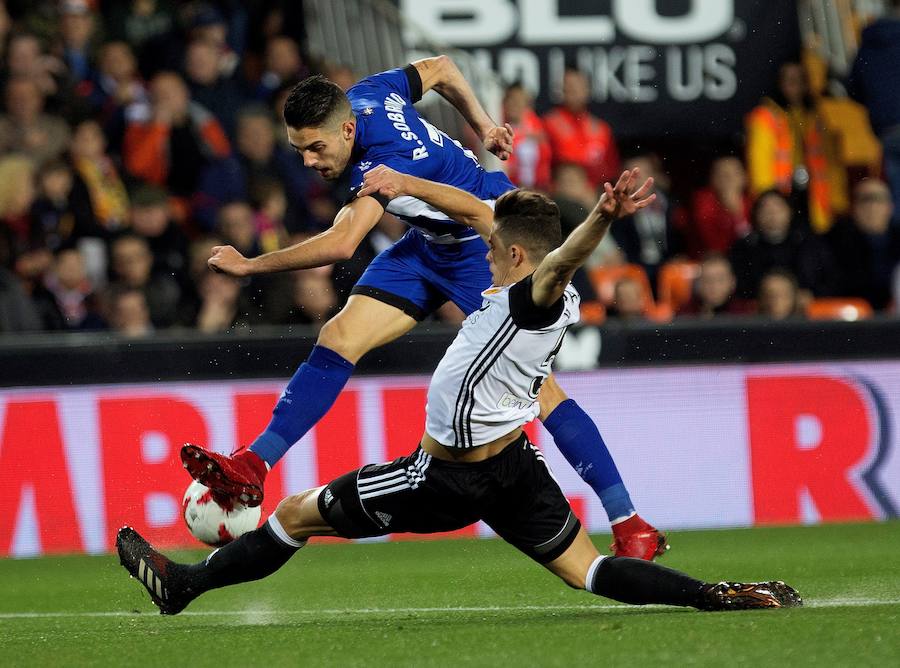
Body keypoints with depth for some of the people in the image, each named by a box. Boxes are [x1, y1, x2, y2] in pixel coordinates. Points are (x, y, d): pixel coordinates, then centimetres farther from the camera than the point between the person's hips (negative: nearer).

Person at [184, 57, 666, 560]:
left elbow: (341, 245, -48)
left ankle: (630, 525, -8)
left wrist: (251, 266, -39)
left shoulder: (386, 161, -35)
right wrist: (483, 127, 18)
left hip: (489, 248, -9)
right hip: (431, 243, 9)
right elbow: (440, 68, 8)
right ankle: (253, 467, -6)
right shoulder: (364, 96, -10)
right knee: (339, 338, -5)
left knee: (535, 388, -13)